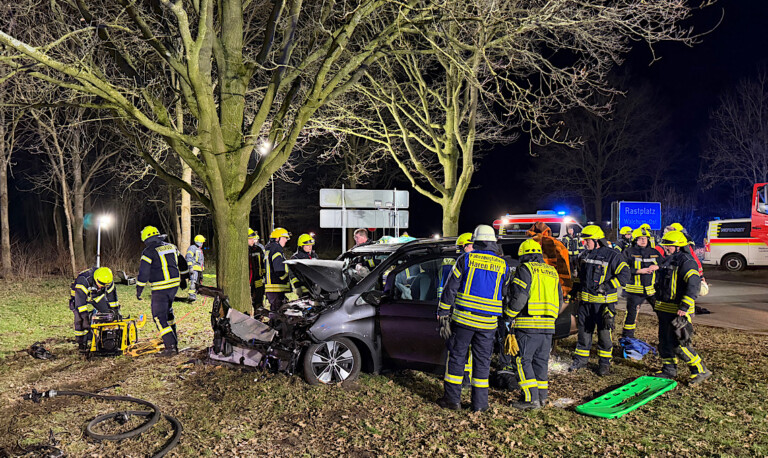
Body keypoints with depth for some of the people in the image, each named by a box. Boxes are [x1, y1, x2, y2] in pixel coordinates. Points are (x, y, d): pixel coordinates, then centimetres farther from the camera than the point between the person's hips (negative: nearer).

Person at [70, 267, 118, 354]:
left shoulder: (108, 282, -24)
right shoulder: (83, 280, -40)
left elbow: (112, 295, -11)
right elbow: (80, 300, -40)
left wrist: (116, 310, -10)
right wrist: (85, 316, -42)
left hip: (97, 296, 4)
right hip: (80, 297, -4)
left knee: (107, 313, -5)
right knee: (81, 320, -16)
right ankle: (81, 344, -4)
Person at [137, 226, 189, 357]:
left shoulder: (149, 251, -9)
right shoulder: (172, 247, 10)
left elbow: (143, 272, -11)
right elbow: (182, 263, 20)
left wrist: (139, 290, -3)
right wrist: (183, 279, 32)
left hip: (160, 289, -7)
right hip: (174, 285, 7)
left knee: (159, 317, -2)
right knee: (168, 311, 25)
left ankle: (170, 346, -8)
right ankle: (173, 339, 33)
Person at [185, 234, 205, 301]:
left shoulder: (200, 250, 25)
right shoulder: (192, 248, -4)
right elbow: (189, 258, -14)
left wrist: (202, 270, 29)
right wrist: (190, 267, -24)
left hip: (199, 269, 9)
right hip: (194, 268, -9)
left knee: (198, 282, 11)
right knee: (193, 282, -21)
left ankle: (194, 295, 18)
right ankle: (191, 295, -29)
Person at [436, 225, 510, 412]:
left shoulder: (465, 259, -3)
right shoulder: (502, 265, 5)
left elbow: (450, 289, -4)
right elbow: (504, 294, 14)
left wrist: (443, 314, 2)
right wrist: (505, 321, 28)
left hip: (463, 319, -2)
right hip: (488, 323, 2)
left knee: (457, 357, 8)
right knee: (482, 361, 10)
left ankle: (452, 399, 14)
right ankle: (479, 403, 14)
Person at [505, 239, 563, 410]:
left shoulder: (525, 269, -4)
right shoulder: (552, 272, 18)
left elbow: (518, 297, -14)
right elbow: (559, 300, 19)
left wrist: (508, 317, -3)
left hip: (528, 325, -7)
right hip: (548, 325, 7)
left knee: (523, 360, -1)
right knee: (541, 360, 15)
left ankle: (531, 399, -3)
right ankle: (542, 396, 19)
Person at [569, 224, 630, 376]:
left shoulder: (611, 255, -10)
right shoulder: (584, 255, 10)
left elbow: (624, 274, -15)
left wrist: (606, 286, -19)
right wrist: (577, 291, 20)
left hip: (604, 301, -6)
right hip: (585, 300, 6)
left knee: (604, 332, 4)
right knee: (583, 330, 11)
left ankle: (605, 362, 17)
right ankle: (581, 359, 23)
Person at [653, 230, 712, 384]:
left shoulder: (686, 261, -14)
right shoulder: (668, 261, 16)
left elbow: (694, 285, -24)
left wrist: (684, 307, -28)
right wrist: (658, 303, 28)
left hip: (678, 311, -9)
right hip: (664, 309, 9)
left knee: (678, 344, -7)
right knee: (665, 341, 14)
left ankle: (700, 370, 7)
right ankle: (669, 369, 27)